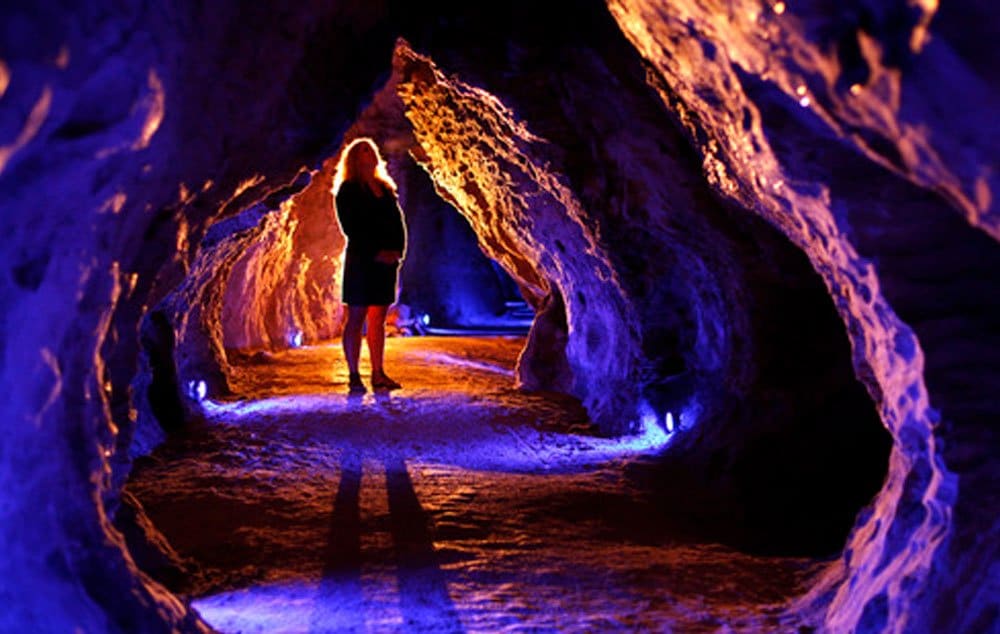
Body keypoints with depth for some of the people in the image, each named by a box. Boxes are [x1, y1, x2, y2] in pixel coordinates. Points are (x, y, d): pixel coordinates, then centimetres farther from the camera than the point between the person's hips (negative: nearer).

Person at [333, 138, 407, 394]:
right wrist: (375, 253, -16)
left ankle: (378, 374, 12)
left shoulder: (386, 189, 18)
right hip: (361, 262, -6)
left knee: (378, 320, 8)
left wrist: (398, 250, -5)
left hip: (387, 262, 6)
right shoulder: (347, 190, -1)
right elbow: (351, 227, -10)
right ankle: (354, 377, -1)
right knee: (356, 319, -3)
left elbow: (397, 222, 12)